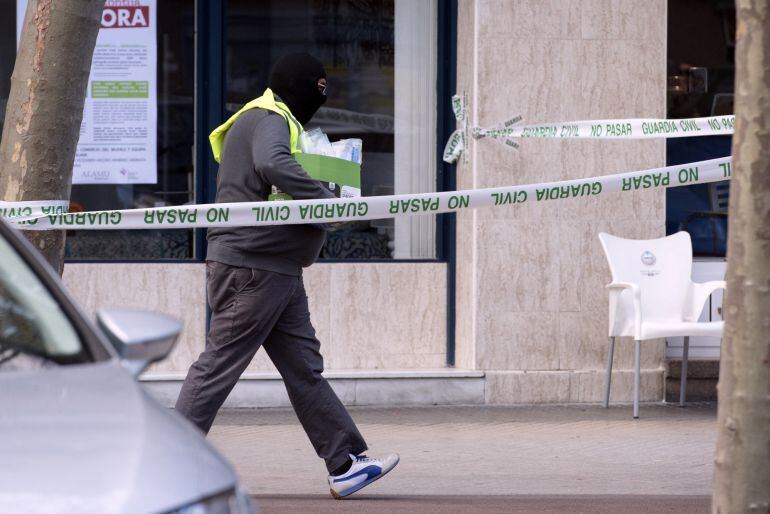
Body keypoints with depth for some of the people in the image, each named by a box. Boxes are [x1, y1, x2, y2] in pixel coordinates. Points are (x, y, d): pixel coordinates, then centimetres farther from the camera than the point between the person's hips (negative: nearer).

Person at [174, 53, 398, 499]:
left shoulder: (271, 121, 24)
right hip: (250, 266, -11)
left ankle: (346, 462, 6)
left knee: (304, 367, 7)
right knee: (220, 363, -7)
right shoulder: (269, 120, -12)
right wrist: (327, 201, -30)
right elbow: (273, 165, -32)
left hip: (278, 270, 11)